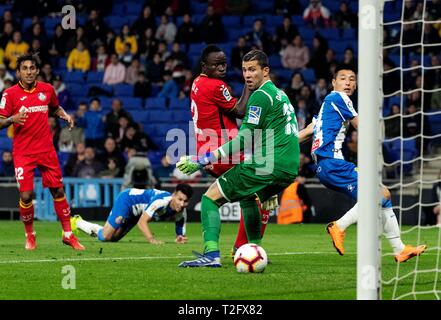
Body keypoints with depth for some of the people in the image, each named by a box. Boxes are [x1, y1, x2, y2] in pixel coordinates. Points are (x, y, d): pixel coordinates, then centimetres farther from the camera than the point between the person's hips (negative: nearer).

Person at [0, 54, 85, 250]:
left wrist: (65, 116, 3)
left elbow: (55, 108, 24)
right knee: (26, 195, -9)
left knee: (58, 191, 3)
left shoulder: (47, 90, 5)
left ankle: (68, 235, 14)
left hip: (46, 150, 3)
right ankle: (30, 236, 12)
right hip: (23, 152, -3)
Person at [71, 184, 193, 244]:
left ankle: (78, 222, 35)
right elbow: (142, 222, -41)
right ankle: (77, 222, 14)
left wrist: (180, 238, -32)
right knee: (105, 236, -10)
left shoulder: (181, 213, -17)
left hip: (136, 211, 8)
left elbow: (181, 233, -8)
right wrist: (152, 240, -52)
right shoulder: (161, 201, -41)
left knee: (113, 238, 16)